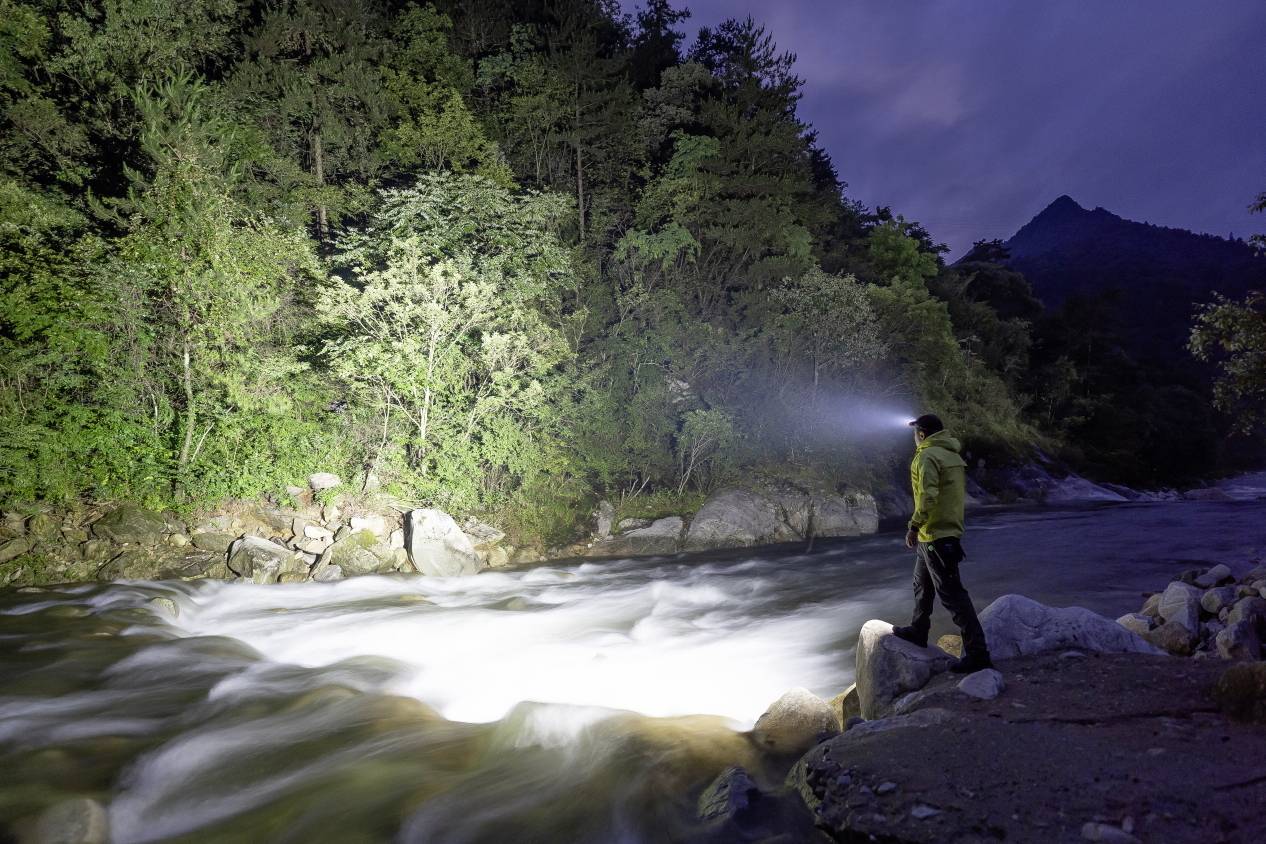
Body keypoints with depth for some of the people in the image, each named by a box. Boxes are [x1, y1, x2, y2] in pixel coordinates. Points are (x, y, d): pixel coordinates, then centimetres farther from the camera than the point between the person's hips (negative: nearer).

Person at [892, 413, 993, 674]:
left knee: (951, 593, -8)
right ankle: (918, 632, 39)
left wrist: (914, 526, -20)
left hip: (934, 535, -10)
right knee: (922, 584, 24)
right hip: (951, 531, 10)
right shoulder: (953, 456, 12)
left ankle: (977, 652, -6)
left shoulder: (928, 455, -15)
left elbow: (928, 496, -26)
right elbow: (958, 492, 17)